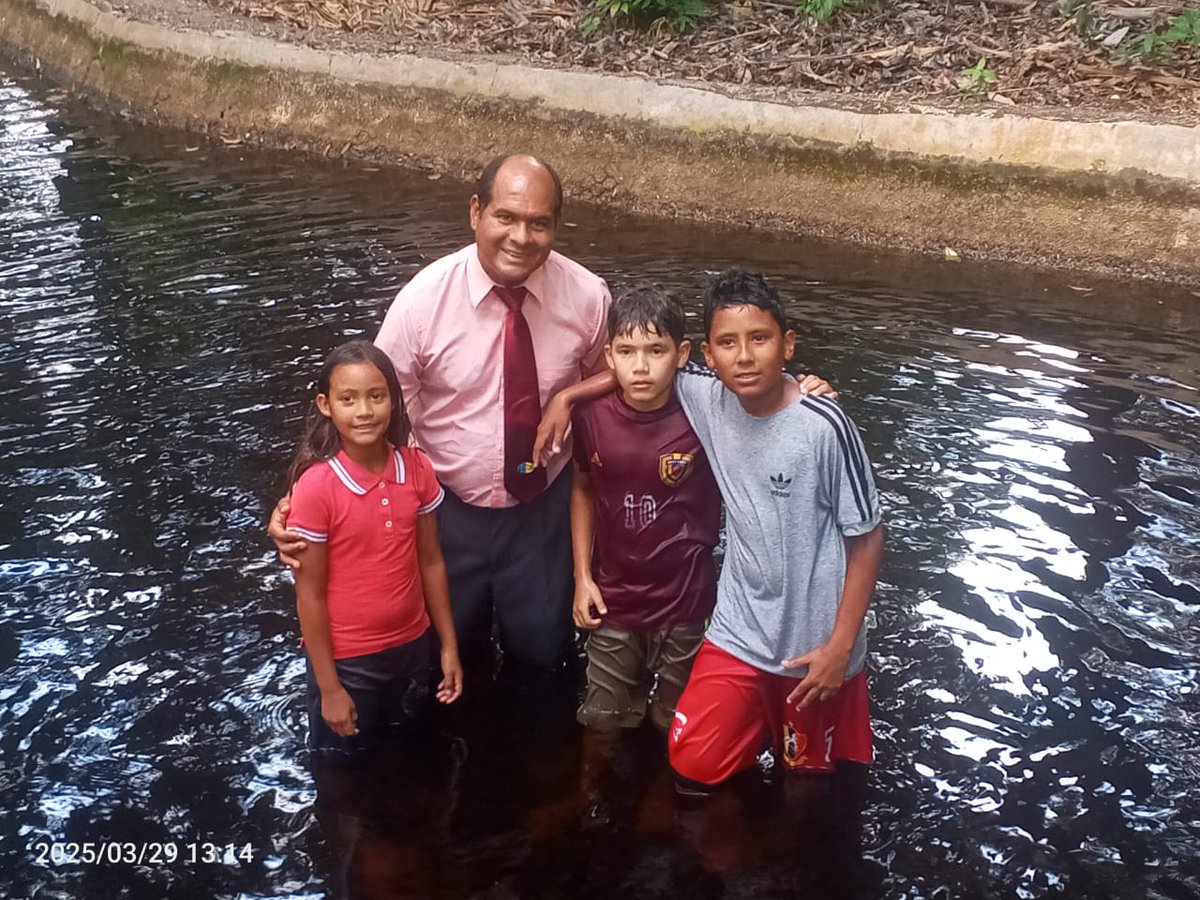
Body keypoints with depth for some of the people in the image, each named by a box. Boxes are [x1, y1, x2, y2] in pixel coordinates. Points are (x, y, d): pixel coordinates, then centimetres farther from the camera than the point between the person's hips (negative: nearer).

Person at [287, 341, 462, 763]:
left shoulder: (417, 469, -9)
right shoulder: (316, 487, -22)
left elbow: (430, 561, 1)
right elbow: (309, 596, -15)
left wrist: (449, 645, 5)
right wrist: (329, 687, -12)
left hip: (412, 647, 4)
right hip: (347, 661, -4)